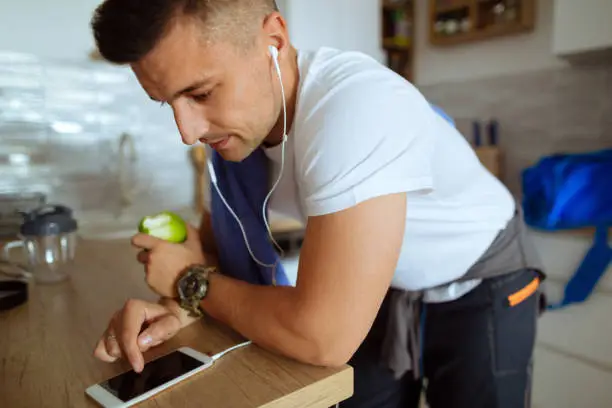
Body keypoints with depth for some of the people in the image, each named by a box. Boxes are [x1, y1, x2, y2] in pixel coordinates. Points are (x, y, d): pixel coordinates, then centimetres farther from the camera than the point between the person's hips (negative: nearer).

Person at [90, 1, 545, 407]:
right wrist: (180, 304, -21)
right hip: (383, 290, 5)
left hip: (480, 291, -4)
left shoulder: (357, 107, -36)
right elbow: (218, 237, 0)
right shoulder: (241, 113, -12)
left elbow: (322, 338, -37)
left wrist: (190, 281, -21)